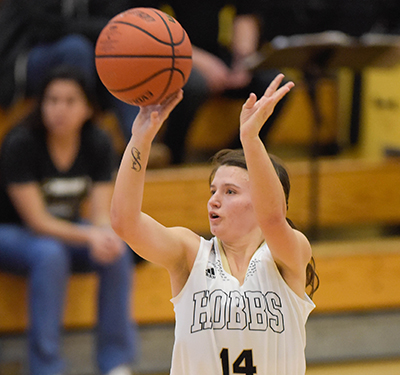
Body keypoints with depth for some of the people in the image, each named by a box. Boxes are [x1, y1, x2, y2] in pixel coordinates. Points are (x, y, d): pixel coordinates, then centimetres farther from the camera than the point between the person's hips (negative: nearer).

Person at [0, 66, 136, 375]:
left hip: (65, 230, 5)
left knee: (118, 251, -24)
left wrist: (107, 234, -38)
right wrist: (89, 236, -41)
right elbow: (37, 221, -26)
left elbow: (102, 214, -13)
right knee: (49, 254, -37)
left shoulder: (98, 145, -9)